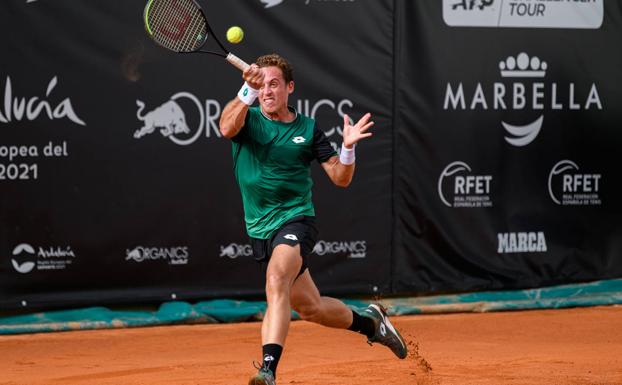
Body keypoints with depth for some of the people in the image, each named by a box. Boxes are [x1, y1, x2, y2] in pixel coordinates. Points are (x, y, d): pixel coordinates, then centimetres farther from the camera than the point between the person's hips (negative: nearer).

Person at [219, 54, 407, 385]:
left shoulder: (308, 129, 2)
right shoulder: (247, 118, 1)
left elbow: (340, 178, 3)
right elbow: (227, 128, -25)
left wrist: (348, 148, -17)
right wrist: (247, 92, -41)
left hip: (296, 219, -3)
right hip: (261, 229, 3)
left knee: (277, 280, -33)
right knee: (310, 308, 15)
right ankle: (369, 322, 41)